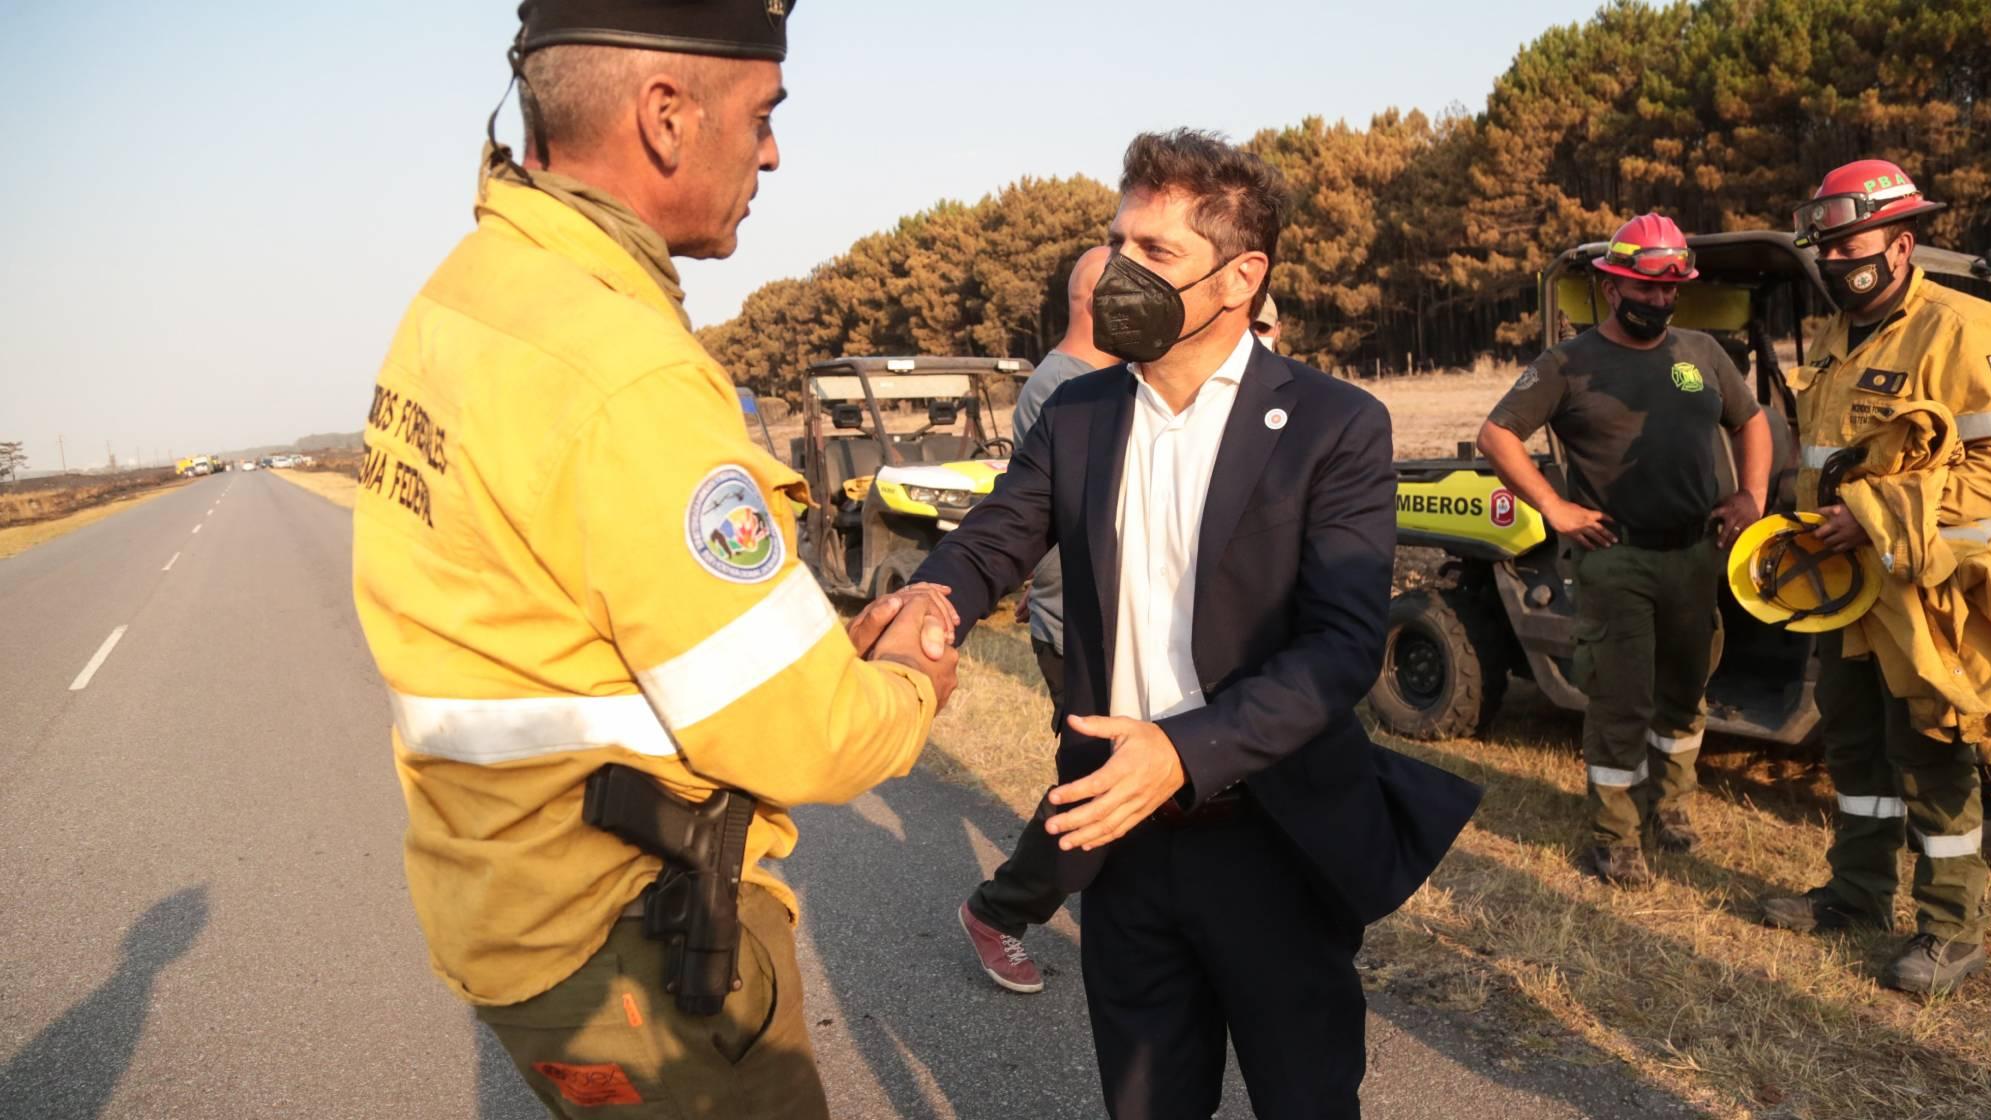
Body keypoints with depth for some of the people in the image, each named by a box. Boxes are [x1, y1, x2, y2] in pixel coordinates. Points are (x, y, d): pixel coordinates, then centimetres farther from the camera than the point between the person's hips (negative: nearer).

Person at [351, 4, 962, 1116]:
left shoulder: (465, 289, 1)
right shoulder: (627, 376, -28)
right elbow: (803, 742, -24)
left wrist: (839, 635, 4)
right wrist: (913, 682, -2)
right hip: (622, 944, -9)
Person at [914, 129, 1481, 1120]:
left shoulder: (1334, 427, -12)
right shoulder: (1077, 414, 2)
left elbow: (1345, 644, -18)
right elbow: (989, 544, 0)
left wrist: (1186, 752, -31)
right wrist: (927, 603, -24)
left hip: (1270, 842, -3)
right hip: (1119, 834, 4)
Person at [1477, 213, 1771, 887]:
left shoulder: (1702, 353, 9)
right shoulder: (1570, 365, -5)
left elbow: (1751, 421, 21)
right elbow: (1496, 435, -9)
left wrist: (1752, 494, 6)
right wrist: (1554, 509, -13)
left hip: (1697, 555, 5)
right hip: (1614, 559, -5)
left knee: (1685, 688, 18)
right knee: (1622, 704, -2)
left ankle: (1669, 801, 38)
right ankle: (1614, 839, 9)